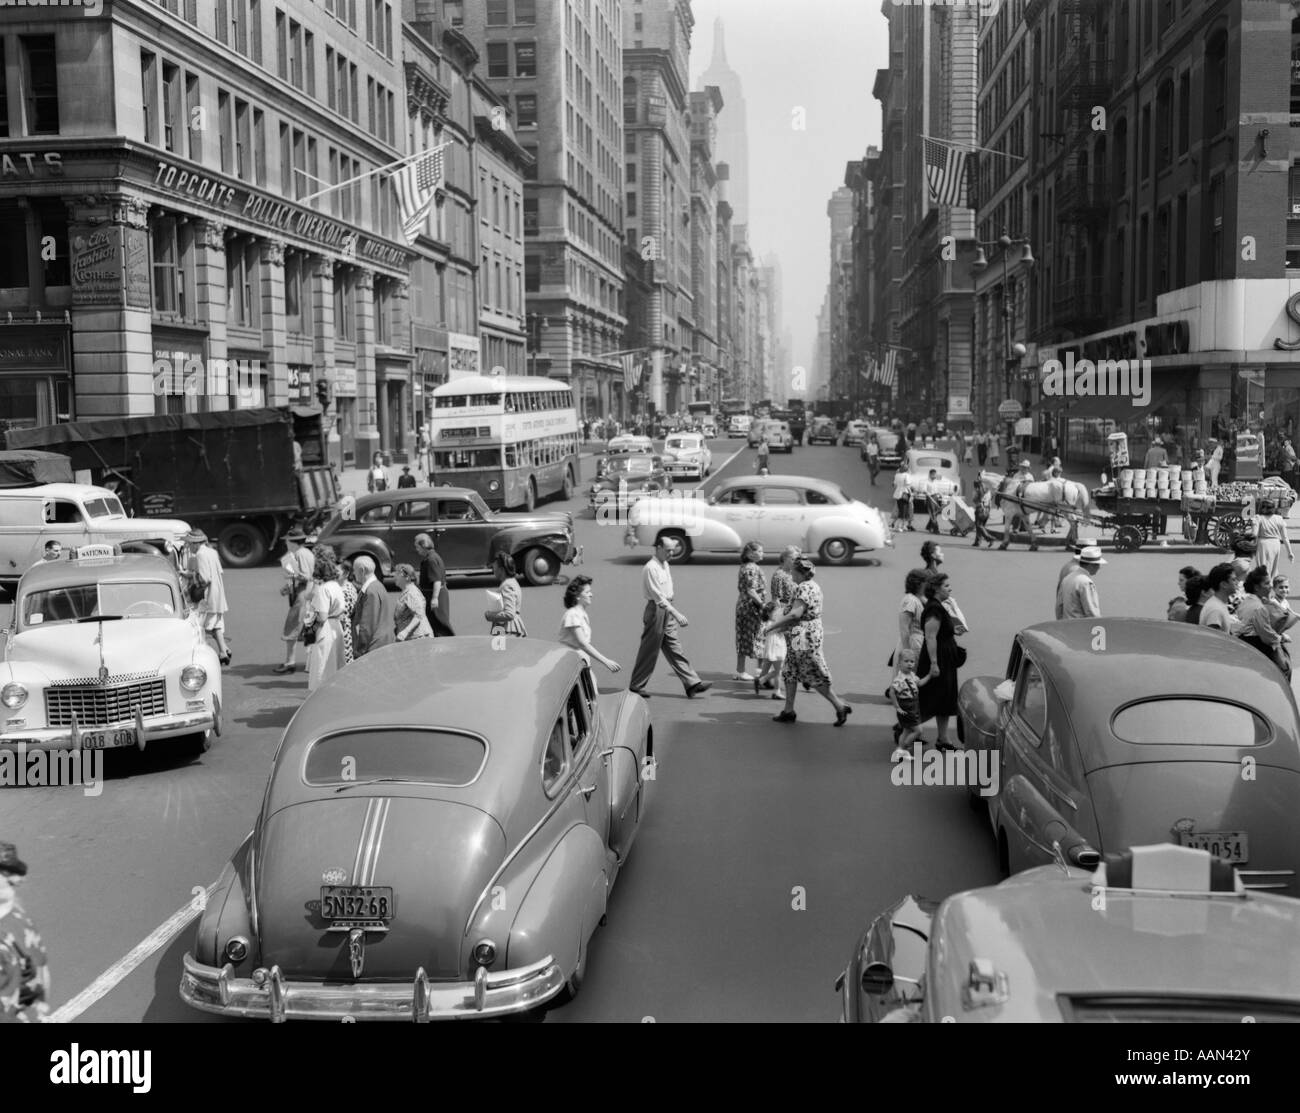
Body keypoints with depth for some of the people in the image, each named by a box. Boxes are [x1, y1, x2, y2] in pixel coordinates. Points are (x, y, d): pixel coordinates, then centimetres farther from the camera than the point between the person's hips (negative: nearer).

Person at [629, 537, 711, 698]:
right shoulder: (651, 568, -17)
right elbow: (658, 596, -24)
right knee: (649, 651, 0)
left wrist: (675, 614, 16)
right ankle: (636, 687, 12)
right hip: (656, 610, -9)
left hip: (667, 610, 9)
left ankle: (692, 684, 6)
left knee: (675, 649, 7)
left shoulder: (665, 565, 12)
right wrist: (677, 614, -28)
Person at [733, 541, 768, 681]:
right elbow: (751, 591, -23)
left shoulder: (744, 567, 12)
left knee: (743, 639, 13)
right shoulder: (753, 568, -16)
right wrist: (763, 605, -18)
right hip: (752, 607, -9)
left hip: (742, 605, 9)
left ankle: (739, 671, 17)